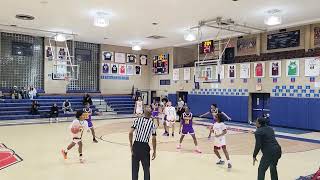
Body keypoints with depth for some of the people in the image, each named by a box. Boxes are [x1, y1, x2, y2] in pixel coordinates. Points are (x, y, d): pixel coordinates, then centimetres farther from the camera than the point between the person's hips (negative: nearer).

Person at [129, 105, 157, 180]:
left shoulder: (137, 120, -1)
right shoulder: (152, 124, -1)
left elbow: (130, 133, -9)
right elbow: (154, 139, -5)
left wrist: (131, 145, 2)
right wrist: (154, 151, 5)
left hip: (136, 145, 1)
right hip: (145, 147, -1)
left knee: (135, 168, 13)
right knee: (146, 169, 14)